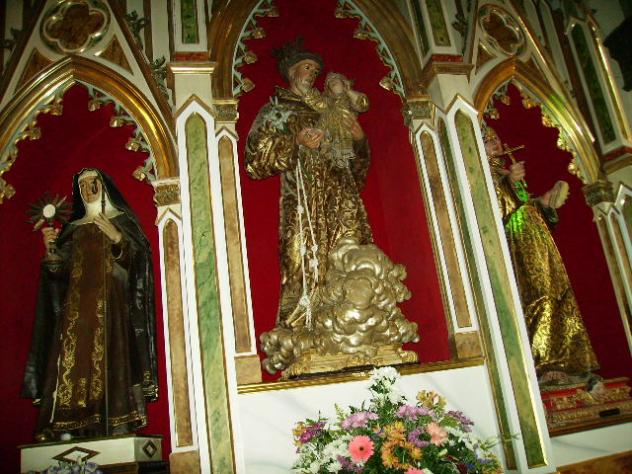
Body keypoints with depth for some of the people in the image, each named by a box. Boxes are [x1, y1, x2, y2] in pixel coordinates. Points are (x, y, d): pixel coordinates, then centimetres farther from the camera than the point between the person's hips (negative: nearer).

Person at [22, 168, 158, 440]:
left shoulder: (121, 220, 12)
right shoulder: (73, 228, 21)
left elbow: (137, 258, 1)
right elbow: (61, 269, 13)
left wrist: (116, 237, -14)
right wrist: (50, 249, -4)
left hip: (110, 302, -3)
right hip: (77, 303, 4)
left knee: (109, 357, -12)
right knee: (73, 359, -7)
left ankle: (116, 427, -13)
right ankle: (70, 427, -8)